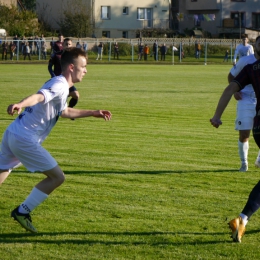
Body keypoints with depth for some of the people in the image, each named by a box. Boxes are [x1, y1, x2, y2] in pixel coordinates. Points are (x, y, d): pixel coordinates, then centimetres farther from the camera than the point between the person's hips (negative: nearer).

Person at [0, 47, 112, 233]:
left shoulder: (59, 85, 20)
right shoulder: (60, 85, -12)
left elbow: (65, 112, 37)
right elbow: (39, 97, -32)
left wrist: (93, 113, 42)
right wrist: (20, 104, -52)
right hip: (25, 139, -10)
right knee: (57, 177, -4)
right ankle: (22, 212, -2)